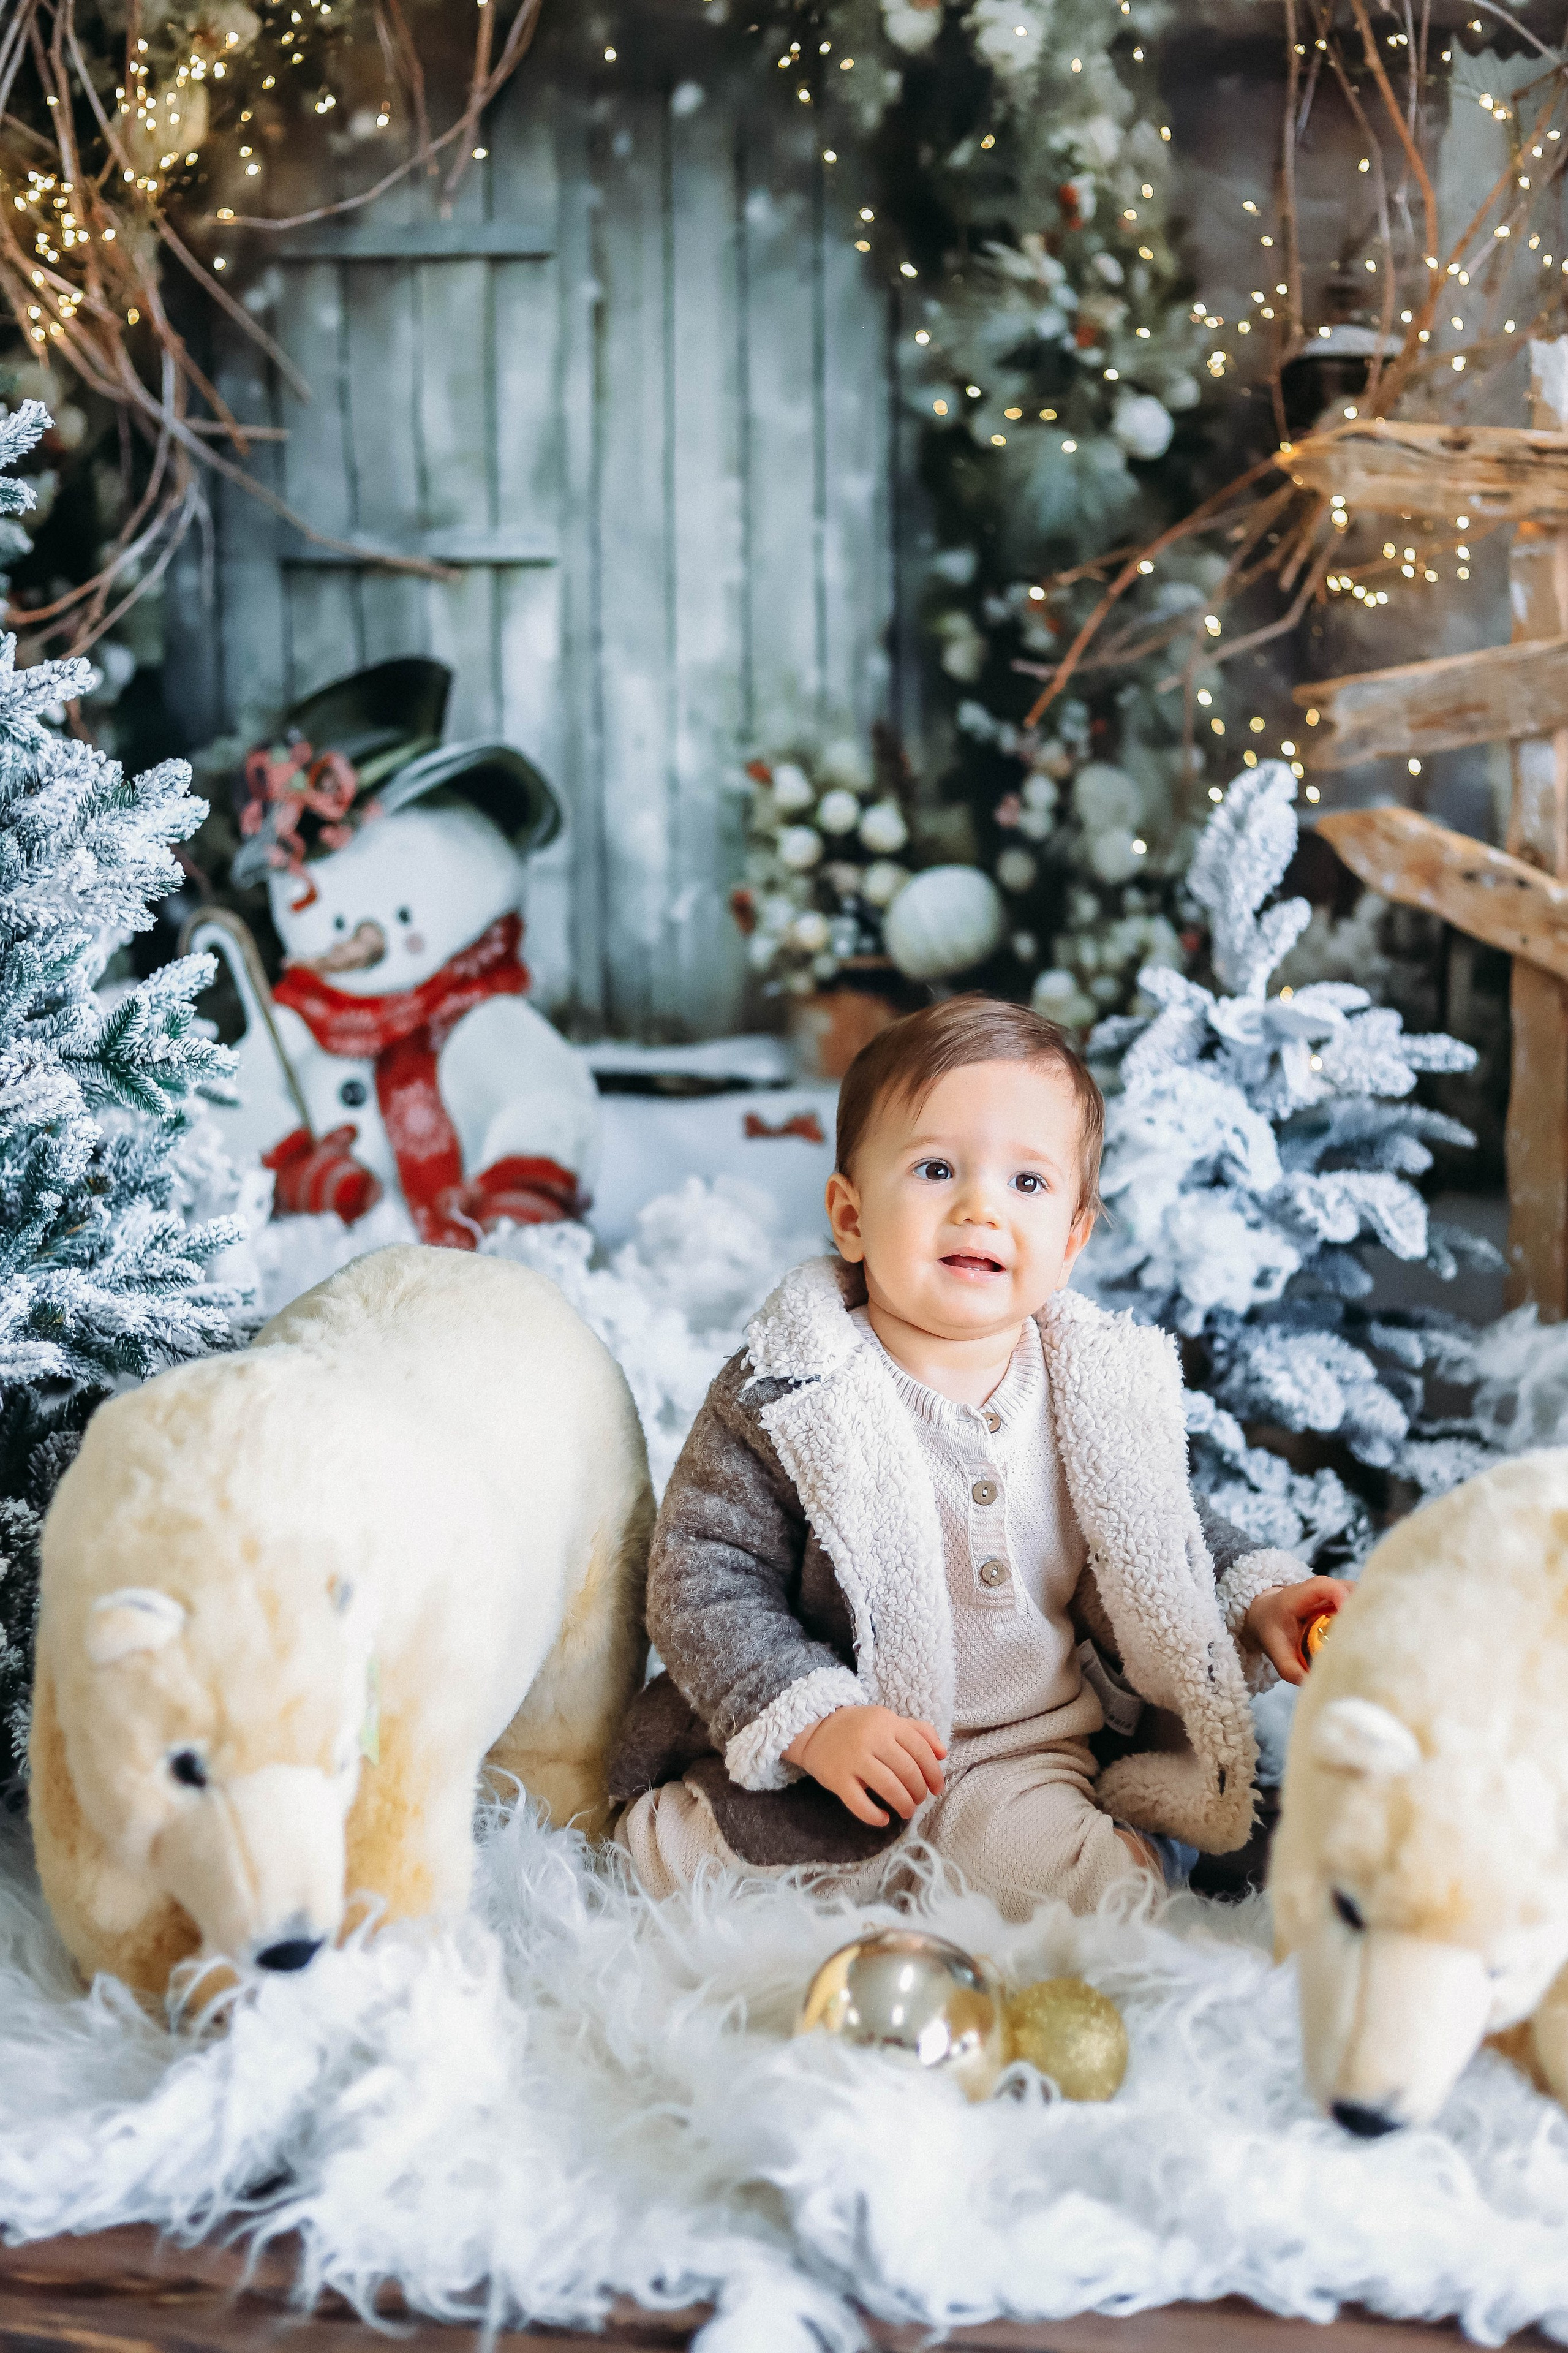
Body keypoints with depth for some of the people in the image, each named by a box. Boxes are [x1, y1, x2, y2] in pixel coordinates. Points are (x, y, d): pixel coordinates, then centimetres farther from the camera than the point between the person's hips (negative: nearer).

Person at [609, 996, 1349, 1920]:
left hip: (1022, 1758, 2)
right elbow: (705, 1579, -13)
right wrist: (814, 1721, -24)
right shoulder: (791, 1392, -12)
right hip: (815, 1762, -2)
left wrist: (1257, 1600, -1)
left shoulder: (1103, 1392, -1)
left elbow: (1168, 1532, 17)